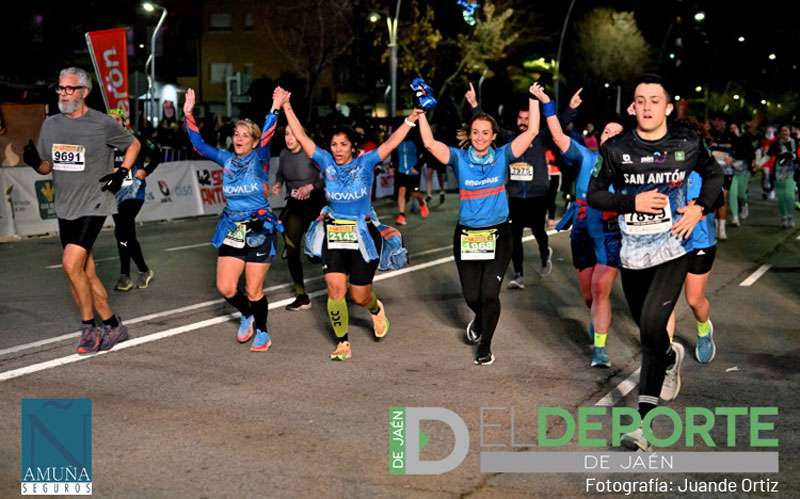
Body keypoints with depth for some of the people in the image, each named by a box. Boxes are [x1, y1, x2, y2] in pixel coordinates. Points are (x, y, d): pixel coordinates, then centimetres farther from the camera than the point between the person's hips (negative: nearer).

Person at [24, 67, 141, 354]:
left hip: (94, 205, -6)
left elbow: (133, 144, 8)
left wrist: (122, 172, -5)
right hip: (65, 208, 6)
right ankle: (112, 325, 21)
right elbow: (47, 167, 15)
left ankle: (88, 327, -2)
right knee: (86, 272, 8)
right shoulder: (50, 125, 8)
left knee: (71, 264, -18)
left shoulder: (102, 124, -7)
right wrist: (34, 161, -7)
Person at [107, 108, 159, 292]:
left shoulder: (135, 140, -3)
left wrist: (145, 171, -4)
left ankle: (125, 275, -3)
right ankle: (144, 271, 22)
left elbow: (156, 155, 4)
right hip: (115, 192, 5)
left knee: (122, 232, -14)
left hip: (133, 191, -5)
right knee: (127, 234, 9)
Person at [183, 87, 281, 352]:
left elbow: (266, 139, -23)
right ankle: (246, 315, 30)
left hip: (259, 230, -4)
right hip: (231, 231, 4)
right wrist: (189, 115, -6)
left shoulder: (259, 160, -5)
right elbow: (200, 146, 2)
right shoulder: (227, 159, 7)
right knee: (225, 288, 0)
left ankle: (262, 332, 23)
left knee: (253, 291, 0)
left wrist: (274, 111, -34)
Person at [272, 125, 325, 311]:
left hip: (316, 203, -5)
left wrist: (311, 186, -31)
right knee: (291, 249, 0)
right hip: (294, 206, 5)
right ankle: (301, 297, 9)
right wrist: (278, 184, -3)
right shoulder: (284, 154, 0)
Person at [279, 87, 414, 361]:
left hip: (363, 235, -2)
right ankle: (342, 342, 4)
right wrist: (286, 107, -4)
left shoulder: (365, 163, -4)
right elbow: (301, 137, 0)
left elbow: (392, 143, -12)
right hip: (332, 235, 2)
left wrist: (411, 119, -21)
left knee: (360, 296, 5)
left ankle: (376, 310, 43)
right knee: (335, 289, -10)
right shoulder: (326, 162, 1)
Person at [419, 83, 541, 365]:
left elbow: (532, 132, -5)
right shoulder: (460, 159, 0)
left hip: (498, 235, -1)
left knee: (489, 293, -10)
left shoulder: (502, 157, 0)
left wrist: (533, 100, -7)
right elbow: (429, 143, -12)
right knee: (472, 296, 8)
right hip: (466, 236, 1)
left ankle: (485, 347, 11)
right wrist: (421, 112, -14)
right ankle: (480, 318, 46)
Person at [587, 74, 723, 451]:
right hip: (632, 254, 2)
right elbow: (594, 195, 0)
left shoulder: (687, 143, -2)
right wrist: (633, 202, -15)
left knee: (651, 327, -16)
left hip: (672, 250, -2)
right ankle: (671, 357, 53)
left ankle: (643, 420, -8)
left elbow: (713, 175, 15)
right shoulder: (616, 149, -4)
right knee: (647, 331, 14)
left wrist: (699, 209, -2)